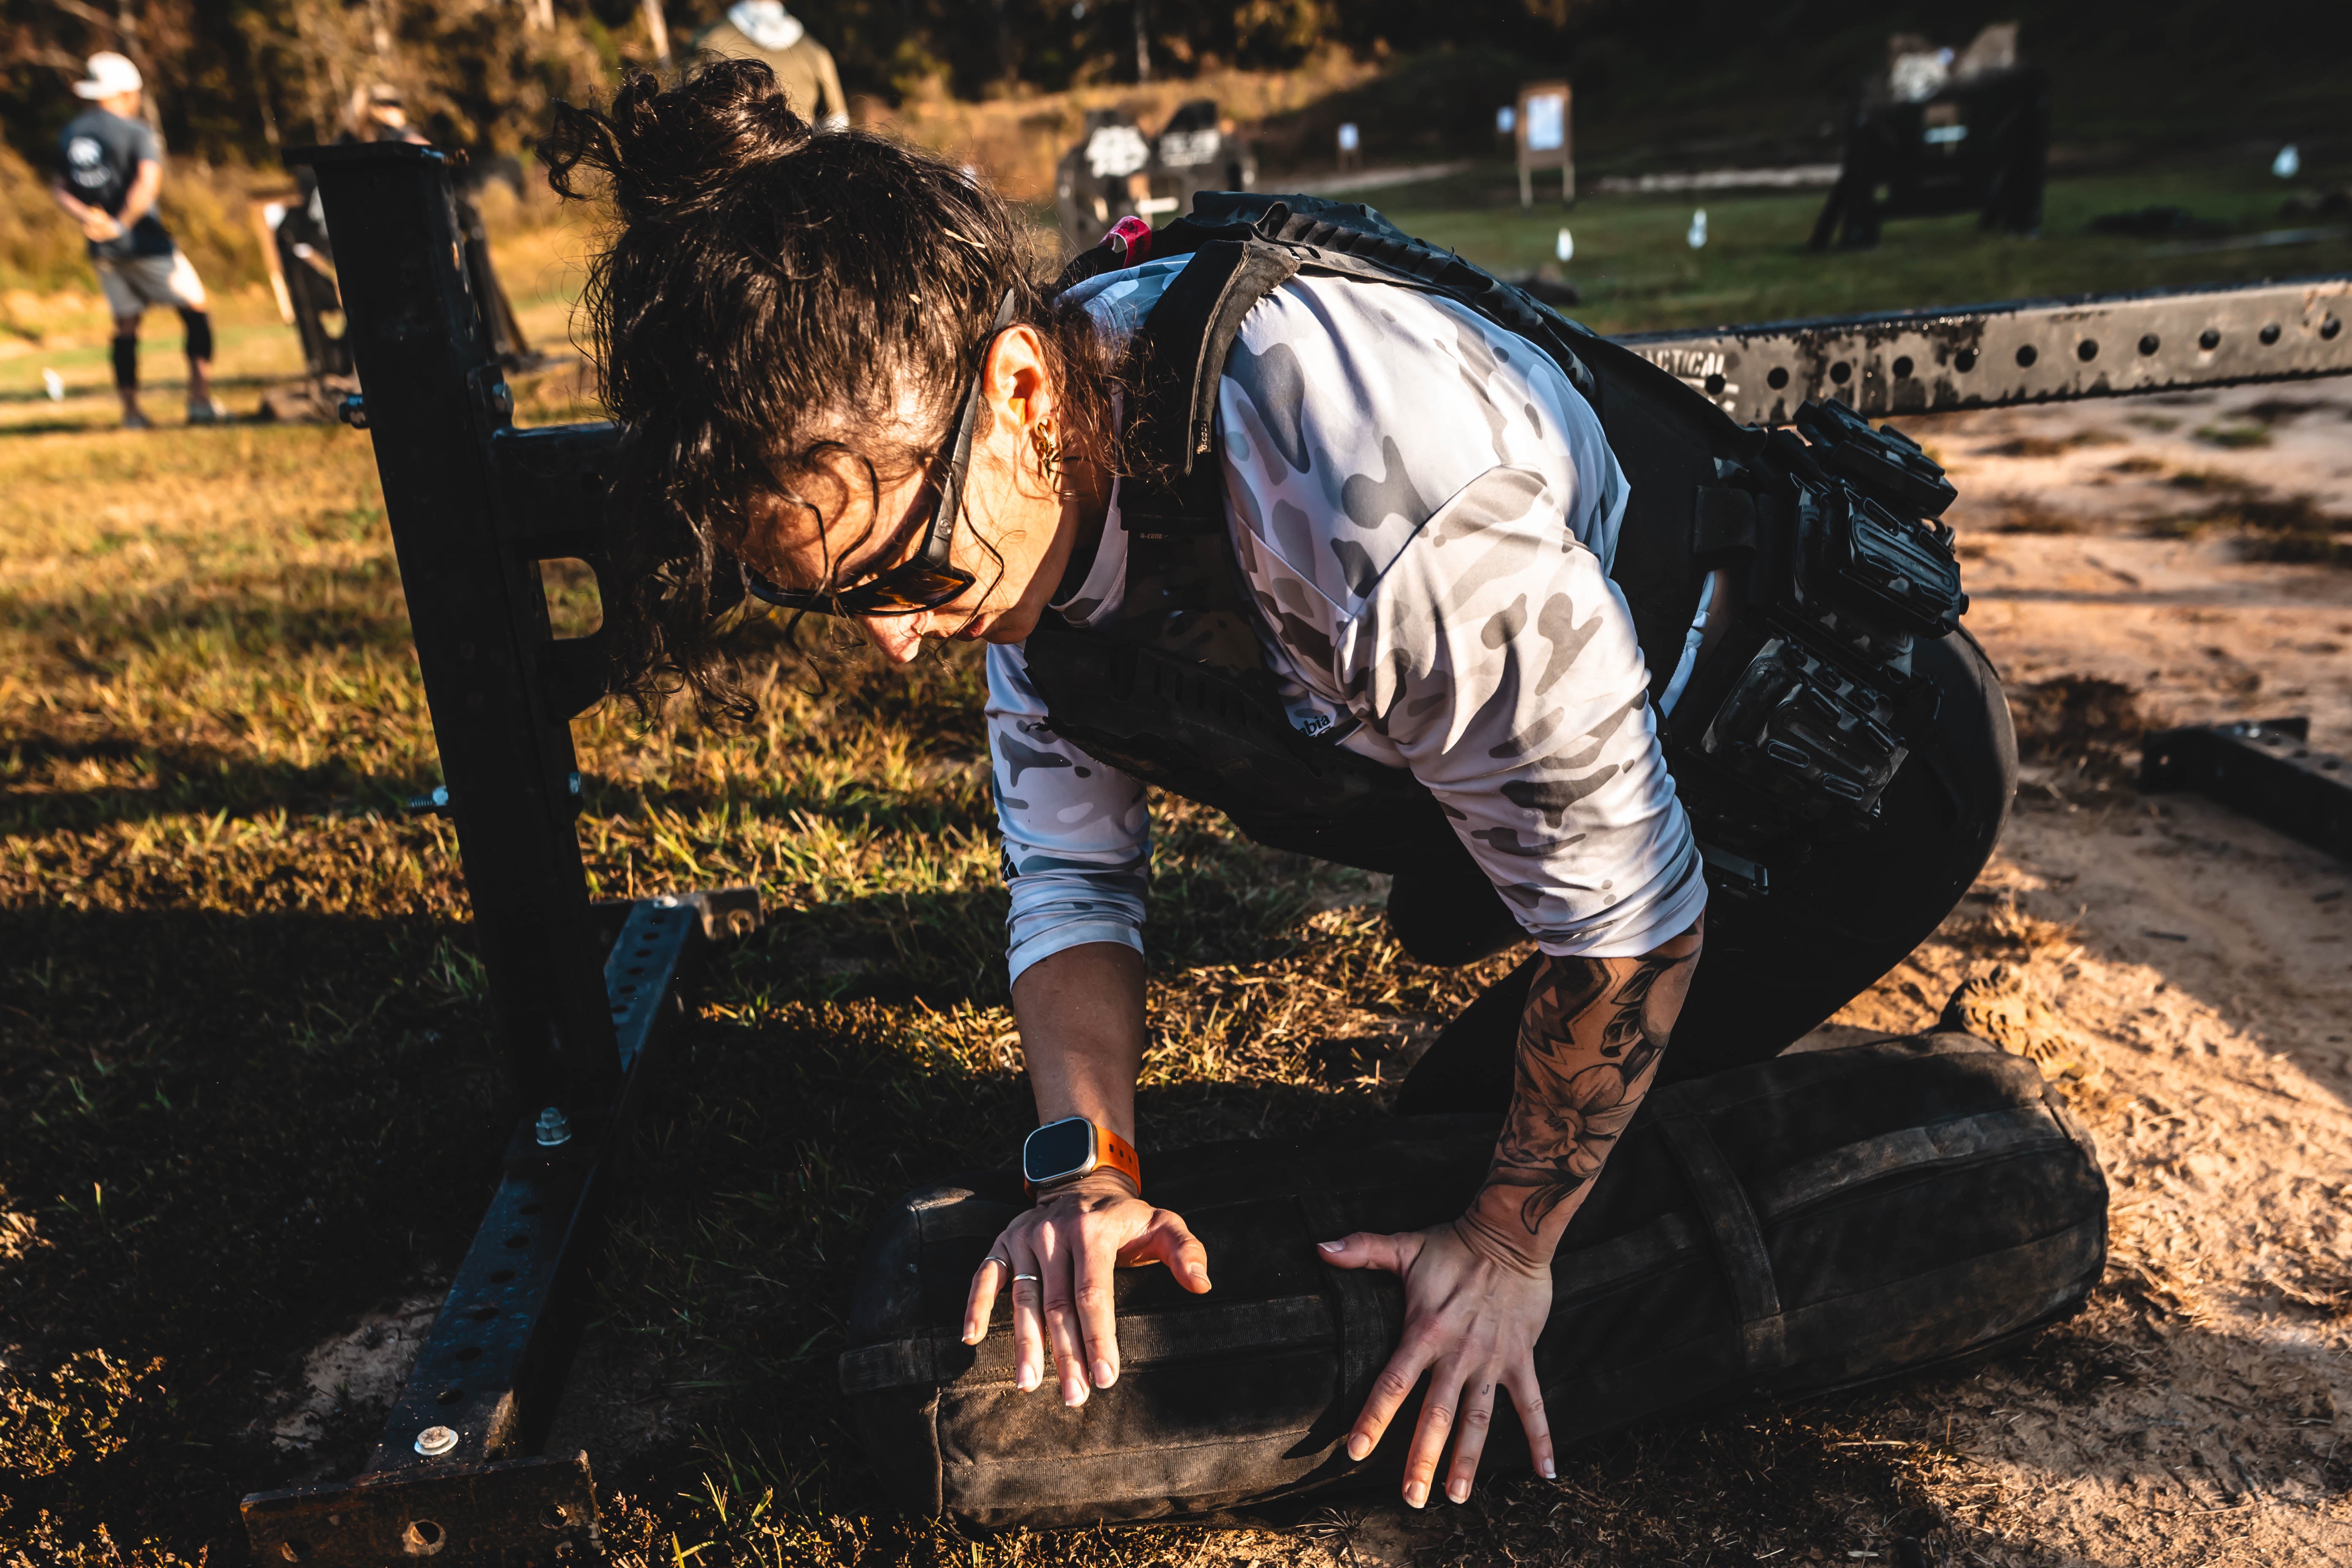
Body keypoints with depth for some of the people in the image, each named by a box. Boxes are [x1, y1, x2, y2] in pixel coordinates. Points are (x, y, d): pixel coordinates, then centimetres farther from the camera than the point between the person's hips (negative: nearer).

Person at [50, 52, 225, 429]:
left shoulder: (69, 134, 11)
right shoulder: (134, 131, -9)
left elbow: (59, 189, 8)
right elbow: (149, 180, -24)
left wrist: (86, 218, -5)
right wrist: (120, 224, -19)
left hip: (102, 251, 6)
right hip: (143, 243, -6)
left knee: (126, 325, 13)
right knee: (196, 310, 4)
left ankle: (131, 410, 13)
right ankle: (201, 399, -5)